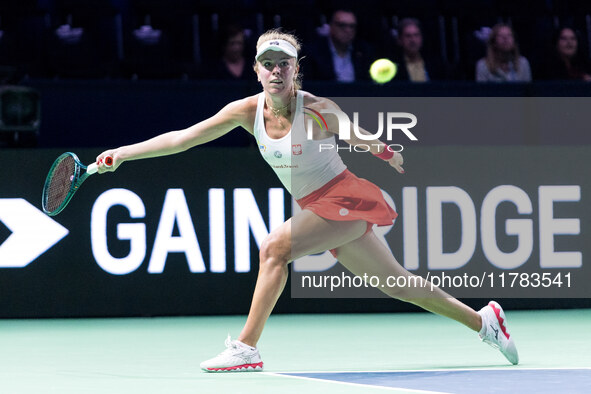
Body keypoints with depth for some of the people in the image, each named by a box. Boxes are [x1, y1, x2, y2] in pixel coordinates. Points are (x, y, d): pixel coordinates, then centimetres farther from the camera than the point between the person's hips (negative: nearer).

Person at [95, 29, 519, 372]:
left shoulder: (318, 110, -19)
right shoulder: (248, 110, -5)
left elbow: (359, 138, 2)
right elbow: (183, 138, -5)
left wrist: (389, 155, -12)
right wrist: (124, 153, -10)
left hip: (345, 200, -6)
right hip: (318, 209, 6)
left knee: (274, 248, -23)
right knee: (395, 282, 12)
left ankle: (246, 347, -18)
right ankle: (483, 320, 27)